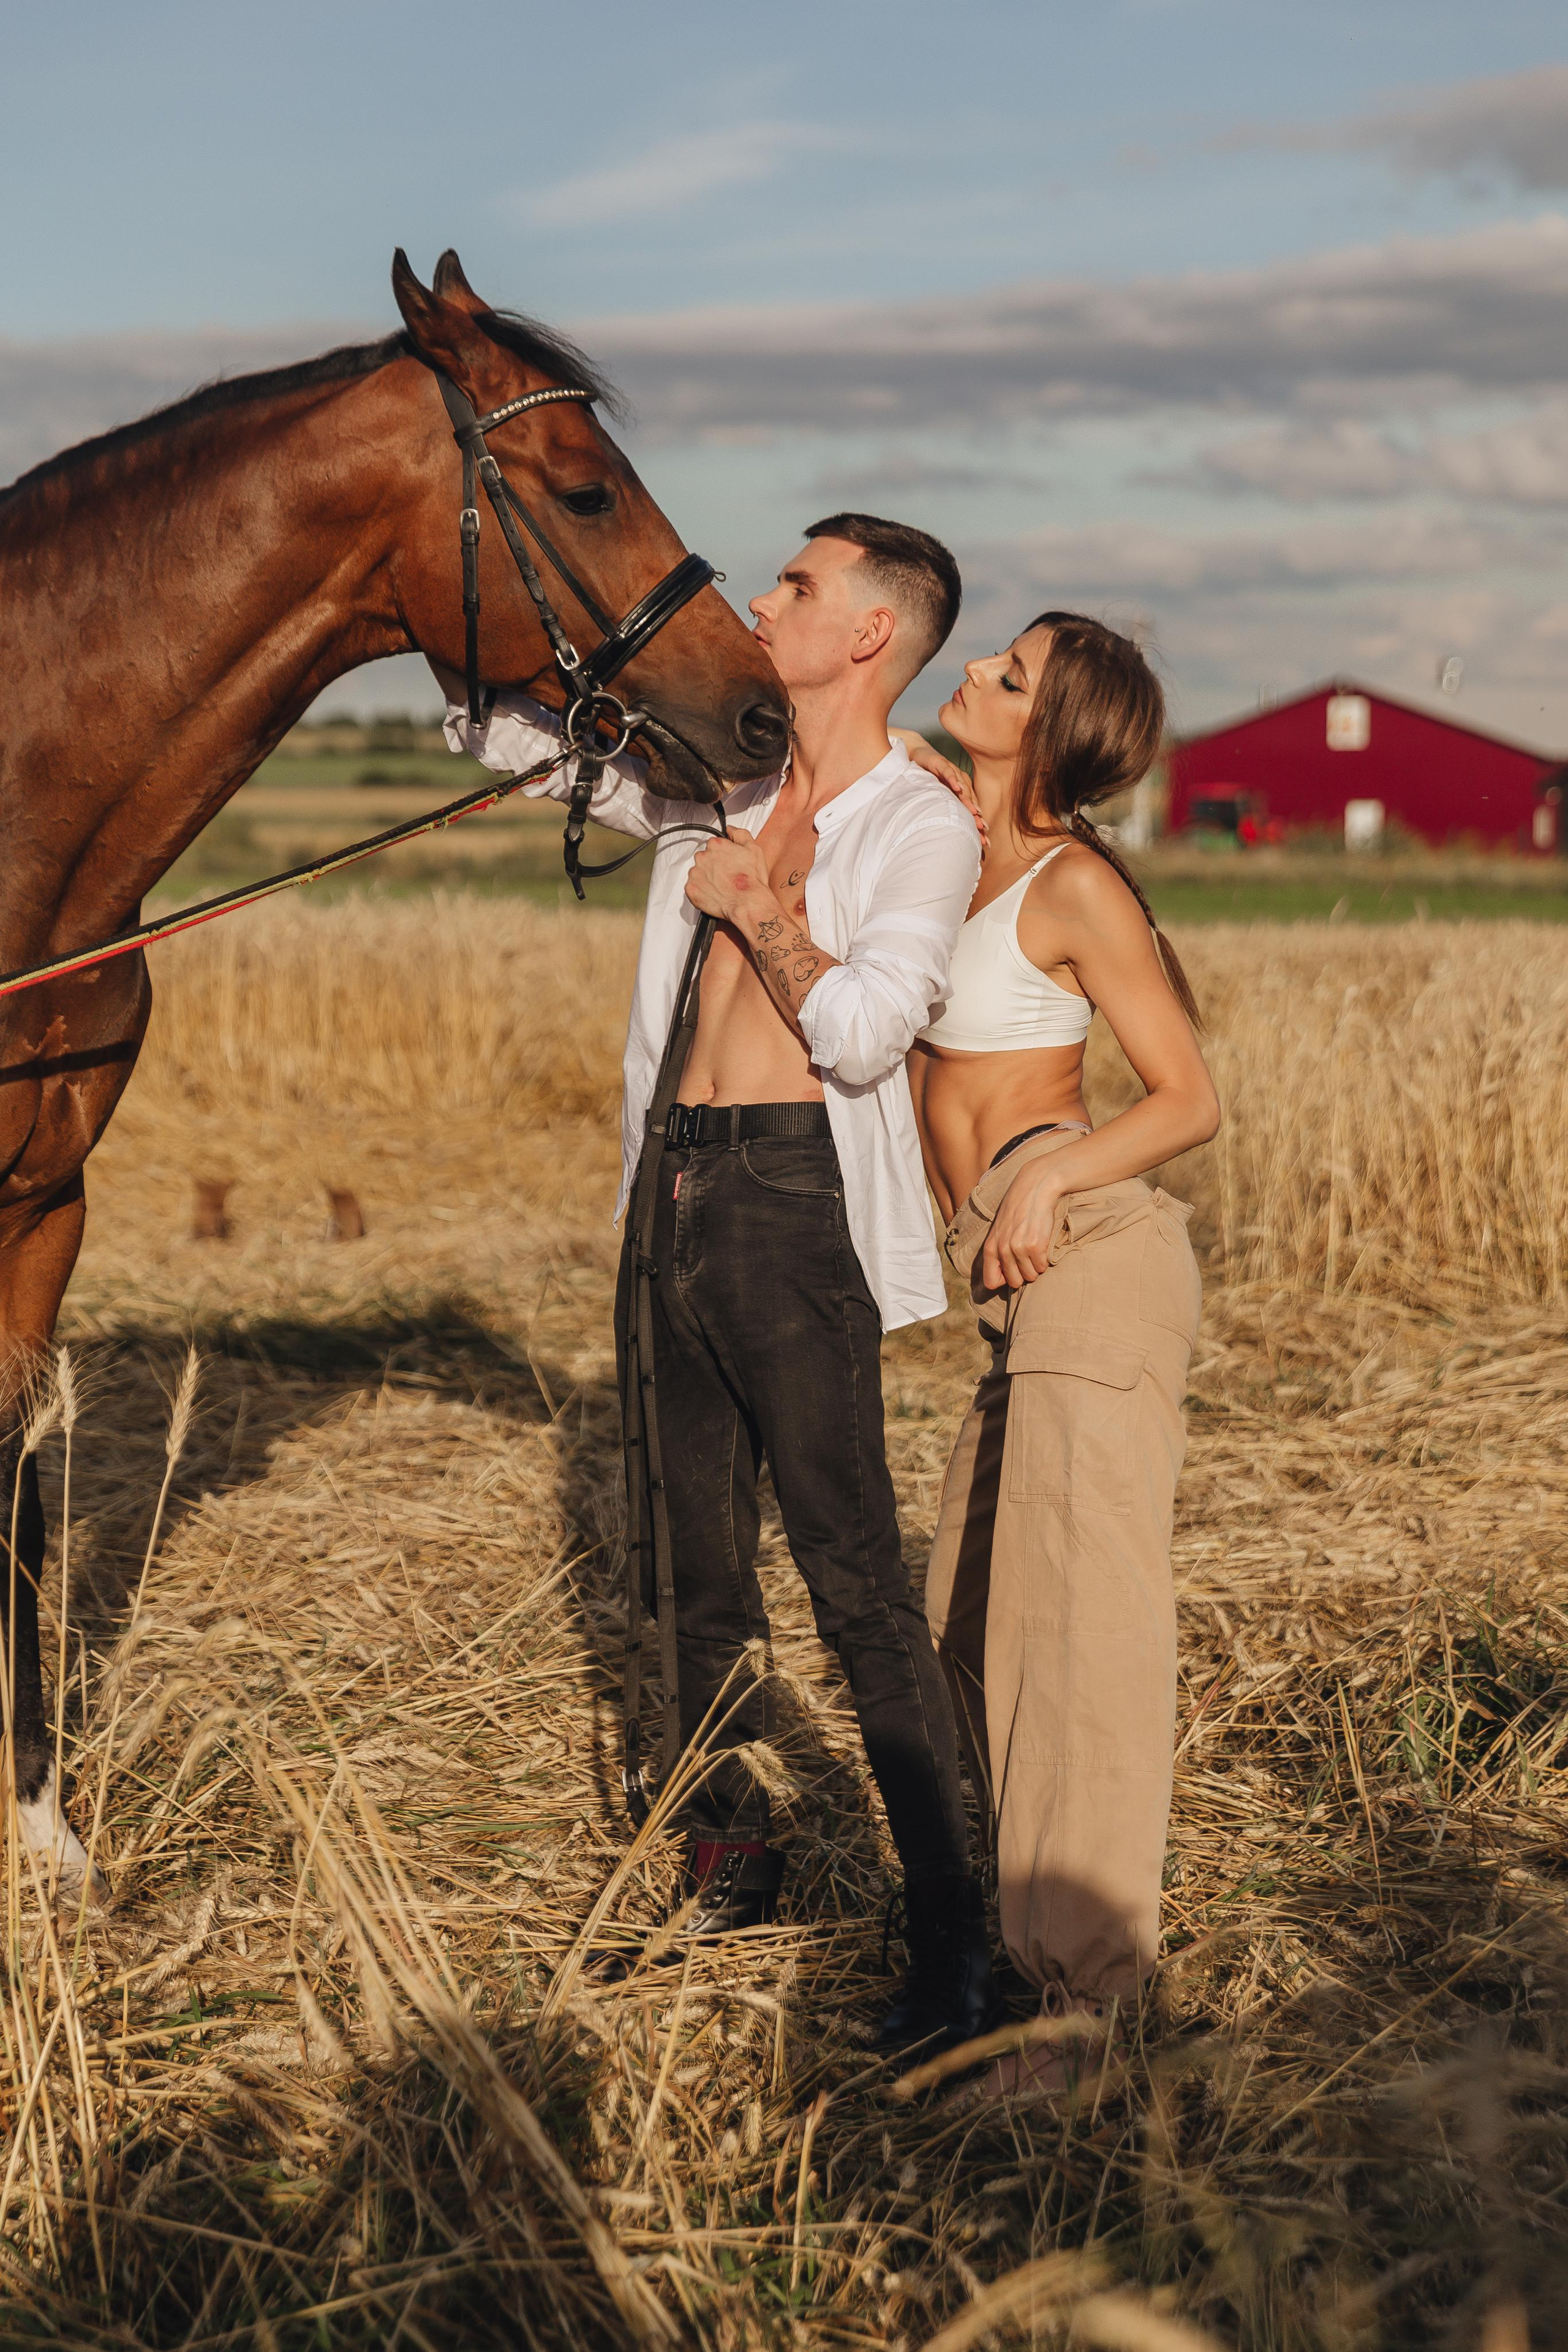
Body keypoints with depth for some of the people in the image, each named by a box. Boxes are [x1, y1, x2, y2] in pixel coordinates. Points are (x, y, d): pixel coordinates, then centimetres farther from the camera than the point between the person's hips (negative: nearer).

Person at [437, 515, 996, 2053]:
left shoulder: (922, 829, -4)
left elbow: (862, 1032, -18)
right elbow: (503, 734, 21)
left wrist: (759, 902, -10)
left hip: (795, 1196, -7)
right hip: (674, 1195, 7)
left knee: (853, 1577, -10)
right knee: (704, 1565, 15)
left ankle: (950, 1941, -6)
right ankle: (729, 1865, 30)